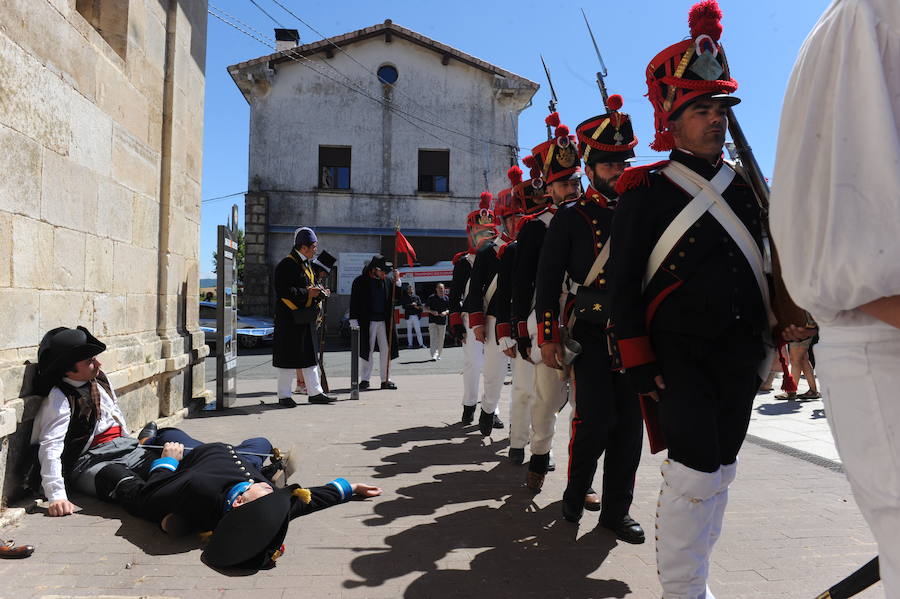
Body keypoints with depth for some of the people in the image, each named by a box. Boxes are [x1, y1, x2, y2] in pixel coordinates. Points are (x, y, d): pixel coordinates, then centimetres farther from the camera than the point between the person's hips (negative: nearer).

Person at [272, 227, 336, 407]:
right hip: (290, 318, -9)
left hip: (306, 318, 9)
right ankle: (284, 396, 9)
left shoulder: (306, 264, 15)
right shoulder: (286, 265, -14)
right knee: (289, 357, -2)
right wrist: (307, 293, -19)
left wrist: (318, 292, 3)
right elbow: (283, 291, -20)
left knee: (310, 355, 11)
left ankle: (315, 392, 18)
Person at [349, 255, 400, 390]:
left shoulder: (387, 281, 8)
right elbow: (354, 302, -3)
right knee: (367, 351, 3)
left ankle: (385, 380, 13)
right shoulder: (360, 281, -2)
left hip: (384, 322, 3)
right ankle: (364, 380, 13)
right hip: (367, 322, -3)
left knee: (386, 351, 4)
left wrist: (397, 281, -4)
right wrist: (354, 322, -9)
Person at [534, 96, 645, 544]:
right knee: (595, 419, -6)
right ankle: (575, 493, 20)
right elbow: (547, 280, -2)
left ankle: (617, 510, 19)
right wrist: (548, 337, -7)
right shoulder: (570, 218, 0)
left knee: (630, 422, 5)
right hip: (590, 333, -4)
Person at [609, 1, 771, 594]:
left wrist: (774, 341, 13)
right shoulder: (645, 192, -5)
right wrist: (638, 363, -11)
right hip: (680, 358, -6)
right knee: (695, 472, -9)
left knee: (720, 472, 13)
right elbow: (624, 283, -8)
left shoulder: (745, 190, 12)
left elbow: (765, 270, 18)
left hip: (741, 359, 6)